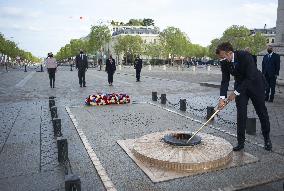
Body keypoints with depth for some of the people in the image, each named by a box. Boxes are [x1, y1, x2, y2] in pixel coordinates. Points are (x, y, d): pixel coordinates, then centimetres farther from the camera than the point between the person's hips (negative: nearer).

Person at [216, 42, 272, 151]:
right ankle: (241, 142, 8)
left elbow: (250, 77, -30)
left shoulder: (245, 56, -30)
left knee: (262, 112, 8)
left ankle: (267, 139, 29)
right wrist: (222, 98, -26)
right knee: (241, 114, -2)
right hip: (240, 86, 4)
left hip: (255, 85, -4)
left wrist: (235, 93, -30)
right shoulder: (224, 63, -13)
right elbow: (225, 81, -13)